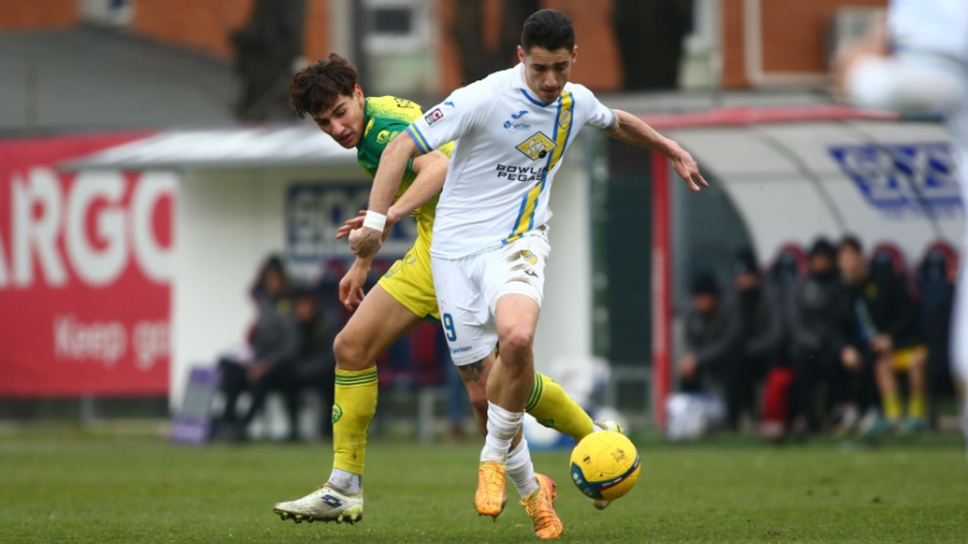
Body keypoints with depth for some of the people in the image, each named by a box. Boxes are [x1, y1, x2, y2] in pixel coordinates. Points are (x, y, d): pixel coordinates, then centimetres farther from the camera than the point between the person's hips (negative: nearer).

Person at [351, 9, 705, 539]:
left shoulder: (576, 103, 3)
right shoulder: (483, 98, -14)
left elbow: (617, 122, 29)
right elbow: (402, 147, -14)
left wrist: (672, 149, 37)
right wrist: (376, 220, -22)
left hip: (517, 242, 2)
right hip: (456, 247, -2)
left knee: (516, 338, -31)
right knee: (482, 382, -3)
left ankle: (494, 458, -10)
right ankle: (532, 489, 20)